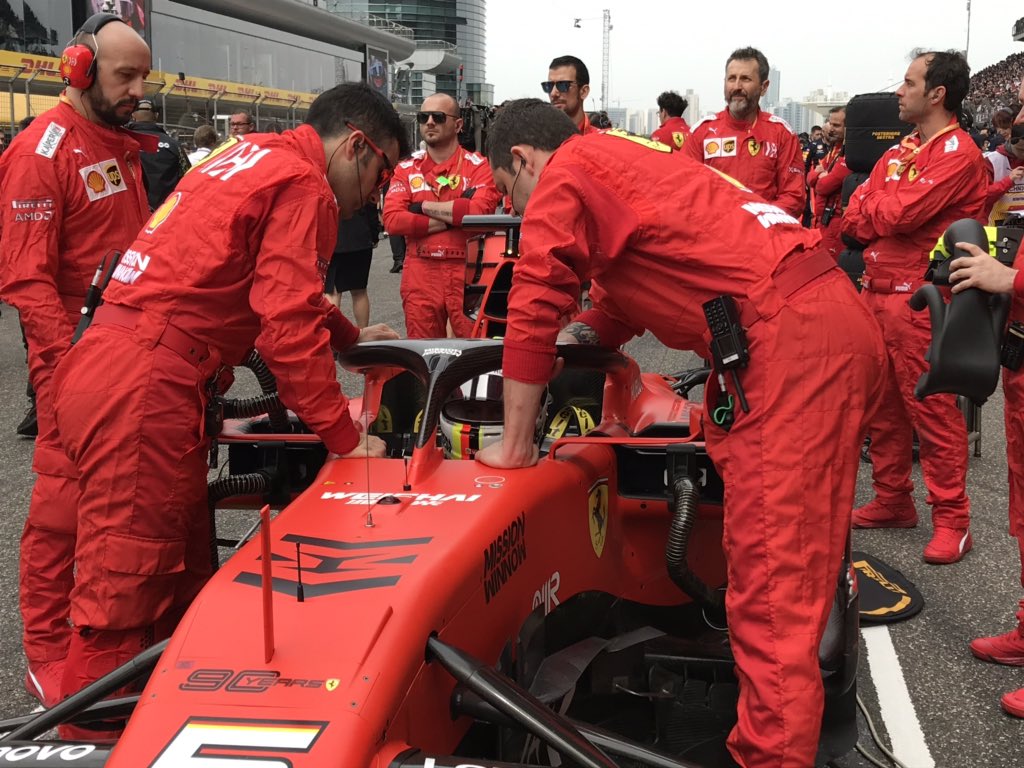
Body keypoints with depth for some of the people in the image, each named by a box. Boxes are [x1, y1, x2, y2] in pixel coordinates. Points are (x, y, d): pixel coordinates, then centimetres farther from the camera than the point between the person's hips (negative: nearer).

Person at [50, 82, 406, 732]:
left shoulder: (251, 156, 23)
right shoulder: (302, 183, -7)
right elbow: (288, 324, -15)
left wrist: (352, 336, 42)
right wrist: (346, 437, -9)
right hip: (146, 391, -10)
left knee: (183, 589, 15)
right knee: (125, 606, -6)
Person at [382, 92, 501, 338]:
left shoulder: (478, 166, 1)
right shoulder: (406, 169, 9)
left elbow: (479, 212, -17)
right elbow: (392, 220, -5)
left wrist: (424, 206, -8)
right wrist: (453, 218, -10)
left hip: (467, 273, -2)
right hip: (420, 274, 3)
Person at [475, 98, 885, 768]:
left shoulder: (564, 173, 2)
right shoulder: (624, 160, 29)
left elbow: (536, 304, -3)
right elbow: (629, 295, 35)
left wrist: (515, 445, 2)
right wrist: (583, 334, 20)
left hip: (790, 340, -10)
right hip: (842, 321, 10)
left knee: (772, 573, -11)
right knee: (798, 554, 20)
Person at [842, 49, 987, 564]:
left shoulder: (957, 153, -11)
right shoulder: (902, 149, 17)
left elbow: (899, 214, -20)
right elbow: (855, 220, 12)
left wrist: (873, 202, -1)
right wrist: (887, 210, -8)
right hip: (876, 290, 9)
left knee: (931, 409, -5)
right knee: (883, 404, 13)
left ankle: (951, 520, 2)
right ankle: (892, 501, 25)